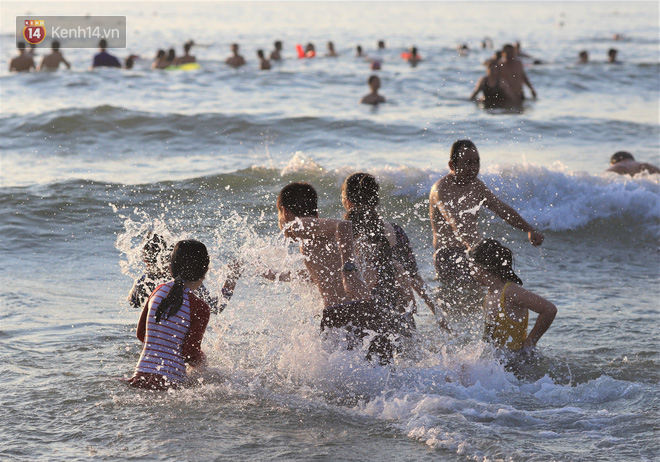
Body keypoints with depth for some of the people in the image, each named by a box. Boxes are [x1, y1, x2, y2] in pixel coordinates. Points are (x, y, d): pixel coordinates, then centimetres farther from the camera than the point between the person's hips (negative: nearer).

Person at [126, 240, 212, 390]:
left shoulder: (158, 291, 11)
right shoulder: (200, 308, -7)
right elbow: (191, 353, -8)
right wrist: (203, 362, 14)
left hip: (139, 378, 6)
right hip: (169, 383, -6)